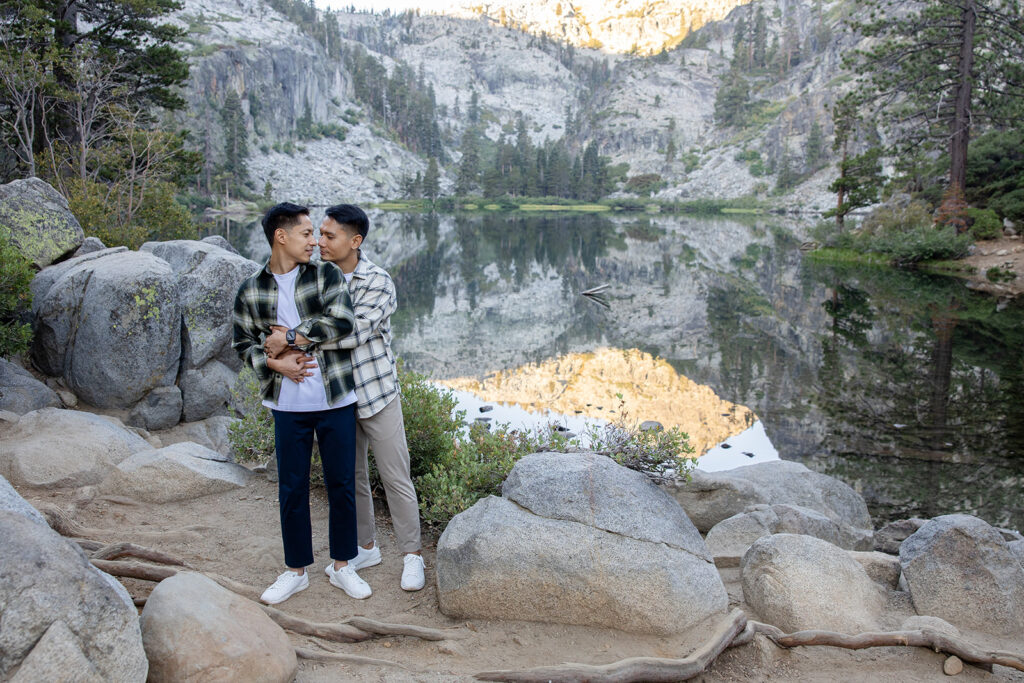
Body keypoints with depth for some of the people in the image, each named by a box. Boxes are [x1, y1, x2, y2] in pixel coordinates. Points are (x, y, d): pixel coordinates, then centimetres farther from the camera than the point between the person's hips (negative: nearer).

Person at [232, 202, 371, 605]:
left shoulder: (327, 276, -2)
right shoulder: (251, 291, 3)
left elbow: (342, 321, -18)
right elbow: (242, 343, 8)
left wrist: (287, 338, -15)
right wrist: (275, 363, -11)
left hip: (336, 402, -1)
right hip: (288, 406, 1)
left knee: (342, 485, 8)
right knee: (292, 489, 9)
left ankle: (342, 566, 26)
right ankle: (296, 571, 26)